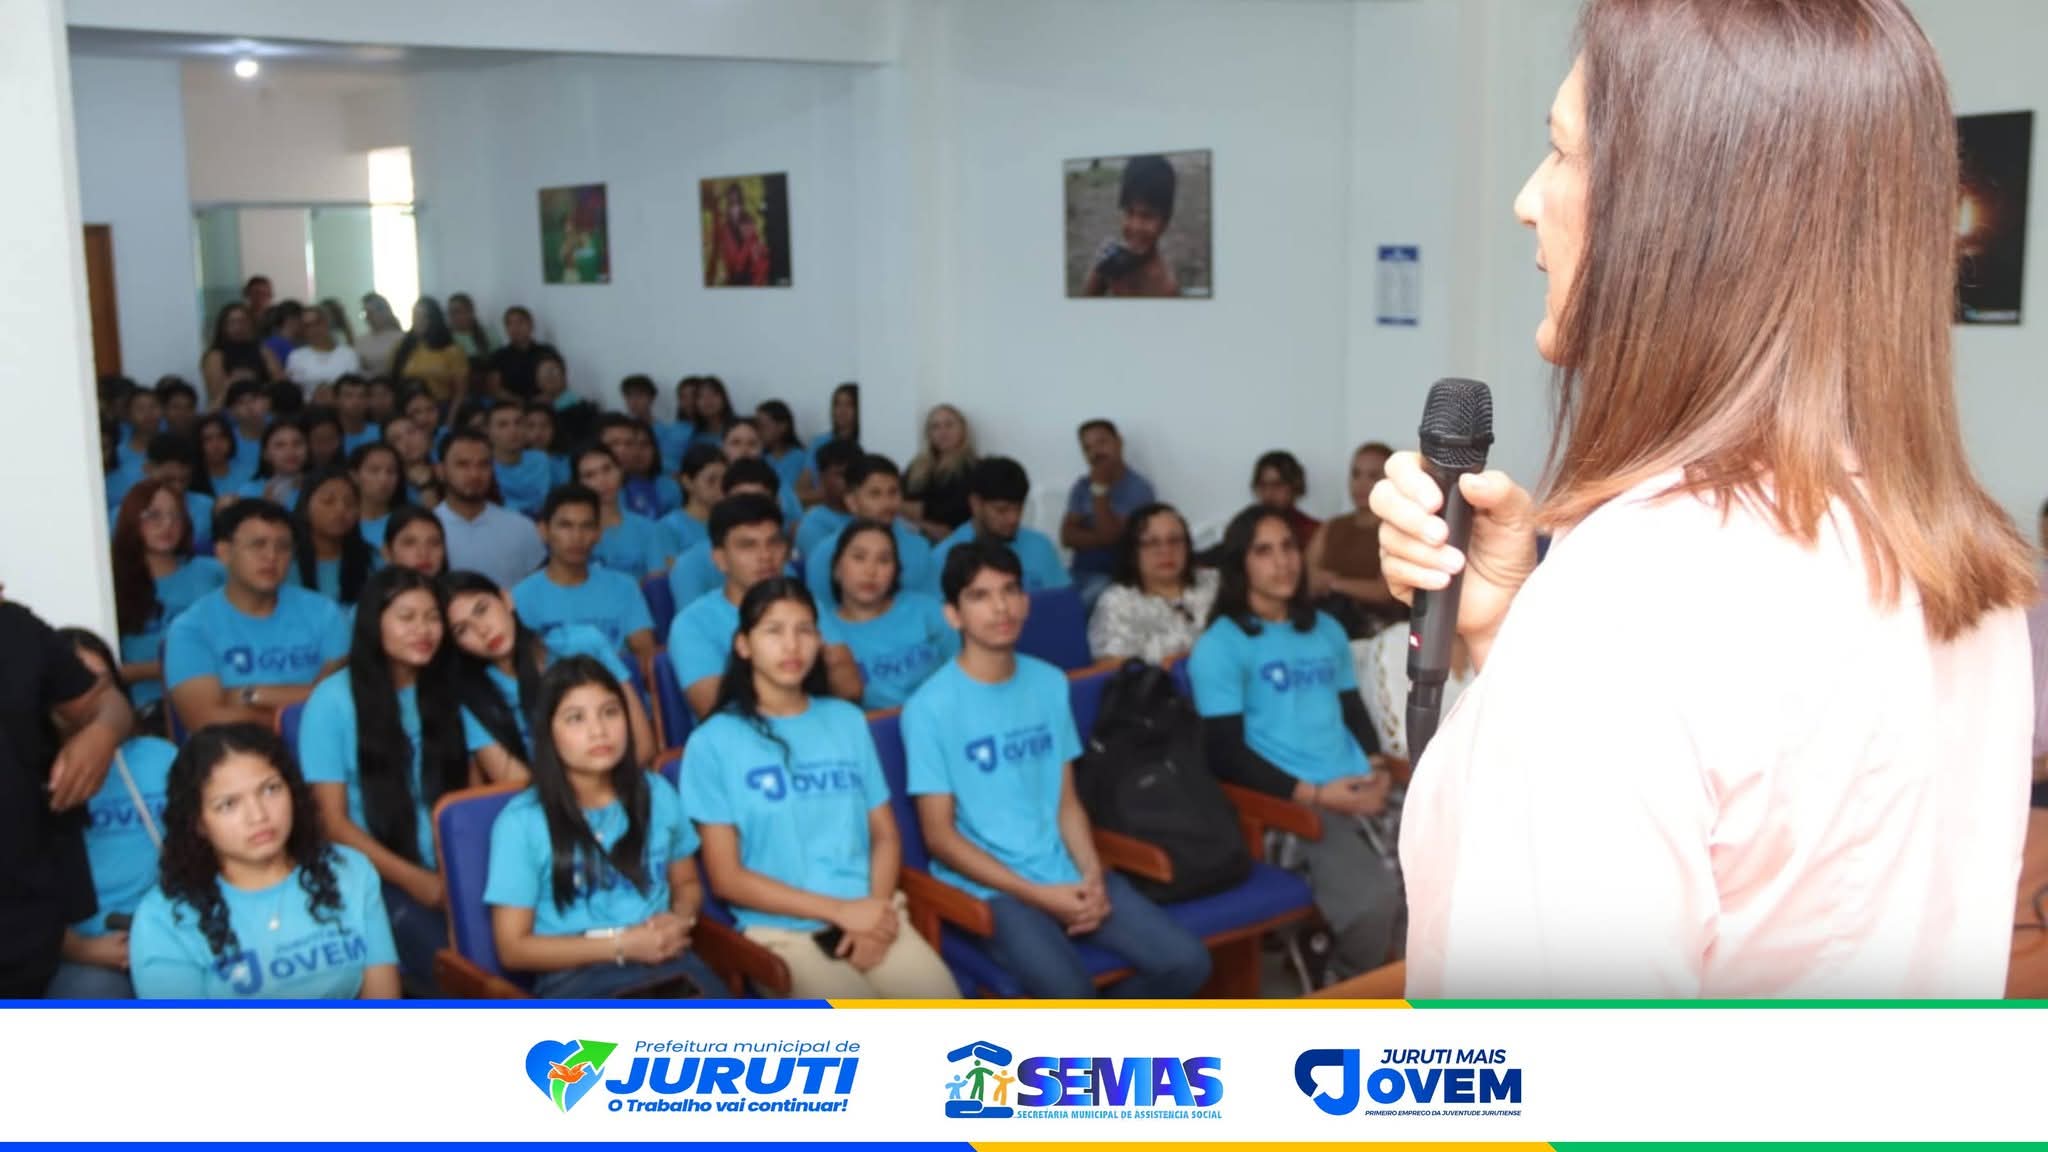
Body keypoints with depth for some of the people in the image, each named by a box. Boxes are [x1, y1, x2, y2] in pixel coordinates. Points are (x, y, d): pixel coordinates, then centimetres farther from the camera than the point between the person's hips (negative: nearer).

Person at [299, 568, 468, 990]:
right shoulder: (334, 699, -3)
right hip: (375, 879, -4)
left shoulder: (444, 691, 11)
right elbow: (333, 822, -4)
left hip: (449, 872, 4)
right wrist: (415, 880, -12)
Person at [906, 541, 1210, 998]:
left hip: (1066, 875, 6)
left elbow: (1067, 801, 12)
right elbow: (940, 835, -9)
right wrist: (1038, 893, -14)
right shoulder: (931, 707, -10)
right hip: (990, 888, -6)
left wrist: (1093, 876, -6)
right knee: (1068, 992, -30)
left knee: (1186, 962, -9)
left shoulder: (1050, 683, 9)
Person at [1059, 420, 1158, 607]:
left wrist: (1099, 488, -11)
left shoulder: (1139, 488, -5)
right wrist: (1100, 538, -13)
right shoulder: (1082, 486, 12)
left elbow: (1109, 534, -14)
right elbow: (1067, 536, 2)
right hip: (1081, 573, 4)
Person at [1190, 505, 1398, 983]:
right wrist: (1316, 794, -14)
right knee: (1373, 901, -29)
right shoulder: (1220, 645, -1)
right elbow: (1226, 754, -6)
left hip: (1359, 794, 6)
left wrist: (1377, 773, 1)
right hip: (1292, 805, -6)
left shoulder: (1327, 630, 20)